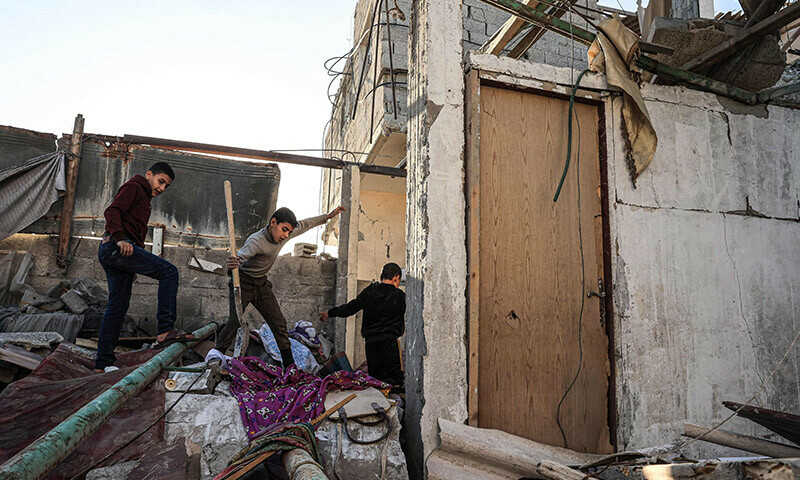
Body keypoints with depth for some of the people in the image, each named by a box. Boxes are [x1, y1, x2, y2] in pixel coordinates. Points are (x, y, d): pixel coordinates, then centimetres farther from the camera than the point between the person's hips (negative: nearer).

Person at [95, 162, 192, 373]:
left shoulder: (144, 198, 30)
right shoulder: (133, 187, 2)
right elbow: (112, 211, -13)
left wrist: (136, 265, 22)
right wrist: (120, 239, -27)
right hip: (116, 247, -10)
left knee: (118, 306, 9)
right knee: (169, 271, -16)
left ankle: (103, 362, 13)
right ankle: (165, 330, -21)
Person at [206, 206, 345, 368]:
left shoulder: (282, 234, -6)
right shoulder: (256, 241, -29)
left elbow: (304, 225, 10)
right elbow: (241, 256, -47)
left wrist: (328, 216, 16)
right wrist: (233, 264, -71)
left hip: (262, 284, 6)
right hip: (243, 282, -6)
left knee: (278, 322, 0)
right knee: (235, 320, -23)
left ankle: (289, 364, 5)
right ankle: (218, 351, -9)